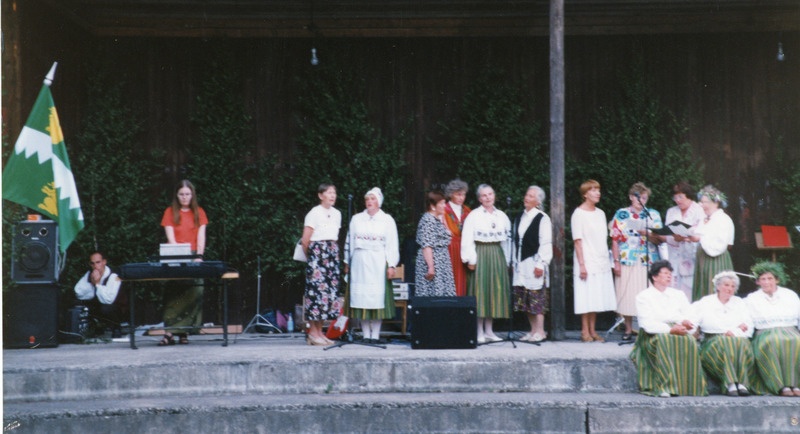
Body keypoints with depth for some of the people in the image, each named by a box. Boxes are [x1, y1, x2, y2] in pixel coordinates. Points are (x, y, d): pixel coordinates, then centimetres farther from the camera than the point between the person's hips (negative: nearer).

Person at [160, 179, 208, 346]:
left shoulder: (199, 212, 10)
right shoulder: (170, 212, 5)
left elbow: (201, 236, 2)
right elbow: (170, 238, -3)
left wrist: (199, 256, -12)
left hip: (193, 258, 2)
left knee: (194, 293, -7)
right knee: (173, 293, -10)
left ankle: (184, 332, -5)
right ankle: (169, 332, -15)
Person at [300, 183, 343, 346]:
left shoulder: (336, 214, 13)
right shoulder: (314, 213, -8)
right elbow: (305, 241, -7)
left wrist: (333, 251, 13)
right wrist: (311, 256, 5)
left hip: (332, 255, 7)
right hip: (317, 254, -7)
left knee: (330, 289, 5)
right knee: (316, 289, -8)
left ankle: (319, 332, 12)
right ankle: (312, 332, -1)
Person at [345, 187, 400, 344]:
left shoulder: (387, 220, 7)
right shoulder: (356, 219, 13)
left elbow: (392, 245, 3)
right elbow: (349, 241, 12)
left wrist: (391, 265, -5)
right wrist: (347, 262, 6)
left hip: (378, 262, -2)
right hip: (359, 262, 2)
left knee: (377, 296, -4)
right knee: (361, 296, -1)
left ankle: (375, 334, 0)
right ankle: (366, 334, 3)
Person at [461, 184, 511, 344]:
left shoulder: (502, 216, 10)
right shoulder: (473, 216, -3)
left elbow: (507, 239, 12)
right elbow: (467, 239, -7)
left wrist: (506, 260, 8)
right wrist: (471, 259, -13)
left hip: (497, 256, 5)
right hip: (480, 254, -5)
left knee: (495, 291, 6)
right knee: (480, 291, -4)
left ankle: (489, 331, 14)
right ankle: (479, 332, 1)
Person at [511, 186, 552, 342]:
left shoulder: (542, 218, -7)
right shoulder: (519, 218, 14)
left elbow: (546, 243, -10)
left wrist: (541, 264, -15)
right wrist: (514, 262, 12)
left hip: (534, 263, -7)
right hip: (521, 264, 7)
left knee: (537, 298, -5)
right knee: (525, 299, 8)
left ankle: (540, 331, 1)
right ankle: (533, 330, 15)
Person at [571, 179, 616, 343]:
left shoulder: (600, 213, 14)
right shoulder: (579, 213, -5)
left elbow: (603, 239, 17)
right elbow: (578, 241, -9)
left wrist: (607, 260, 9)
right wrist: (581, 264, -15)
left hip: (601, 262, 6)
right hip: (587, 262, -6)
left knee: (597, 298, 6)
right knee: (587, 298, -5)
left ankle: (592, 331, 12)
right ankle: (585, 331, 2)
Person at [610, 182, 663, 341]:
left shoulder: (653, 215, 10)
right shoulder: (621, 214, 7)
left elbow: (660, 240, 6)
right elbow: (615, 239, 4)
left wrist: (648, 234, -14)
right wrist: (616, 261, -3)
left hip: (648, 262, 1)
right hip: (627, 262, -1)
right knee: (627, 295, -1)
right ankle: (628, 329, 10)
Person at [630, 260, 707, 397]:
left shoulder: (678, 295, 23)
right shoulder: (643, 297, 8)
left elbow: (692, 318, 11)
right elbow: (648, 324, -7)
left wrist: (684, 324, -15)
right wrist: (669, 329, -22)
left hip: (679, 333, 3)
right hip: (653, 335, -3)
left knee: (689, 341, -31)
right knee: (663, 341, -37)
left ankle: (690, 386, -32)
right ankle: (665, 387, -44)